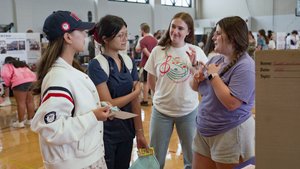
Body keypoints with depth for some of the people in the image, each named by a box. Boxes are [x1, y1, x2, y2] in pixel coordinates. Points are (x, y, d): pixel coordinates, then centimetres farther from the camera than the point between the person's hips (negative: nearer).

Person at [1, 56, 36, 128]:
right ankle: (30, 120, 19)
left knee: (21, 102, -3)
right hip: (31, 80, 6)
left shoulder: (7, 65, 18)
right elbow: (33, 74, 22)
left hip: (20, 82, -6)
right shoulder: (23, 64, 36)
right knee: (30, 102, 11)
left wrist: (8, 84, 13)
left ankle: (20, 122, 1)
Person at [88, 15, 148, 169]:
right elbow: (108, 105, -19)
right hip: (105, 134, -5)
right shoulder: (96, 65, -15)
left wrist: (140, 132, 0)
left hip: (126, 132, 5)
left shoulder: (129, 62, 2)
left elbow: (135, 101, 2)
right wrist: (136, 92, -8)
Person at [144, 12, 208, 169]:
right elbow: (151, 80, 6)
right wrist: (163, 95, 7)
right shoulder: (158, 51, -4)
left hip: (189, 111, 0)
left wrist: (194, 64, -15)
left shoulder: (196, 51, -4)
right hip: (161, 110, 0)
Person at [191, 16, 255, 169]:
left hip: (231, 134, -7)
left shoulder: (245, 66, -18)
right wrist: (197, 79, -7)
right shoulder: (215, 60, 6)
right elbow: (195, 88, 15)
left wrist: (213, 75, -19)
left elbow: (231, 103, -26)